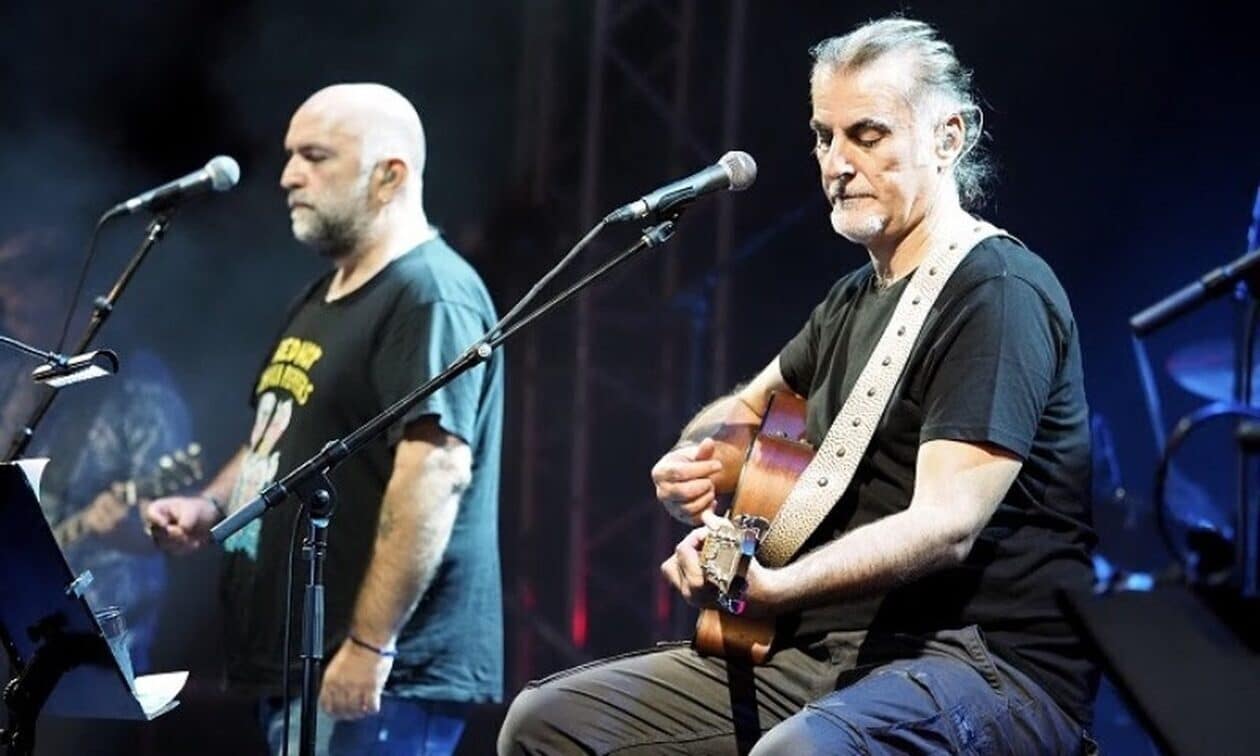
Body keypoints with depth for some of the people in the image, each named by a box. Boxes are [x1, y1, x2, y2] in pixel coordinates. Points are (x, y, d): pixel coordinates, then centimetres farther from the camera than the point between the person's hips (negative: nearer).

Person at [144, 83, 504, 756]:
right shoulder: (320, 302, 19)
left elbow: (435, 471, -23)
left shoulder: (431, 295, -13)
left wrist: (371, 646, -27)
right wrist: (209, 507, 10)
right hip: (290, 667, 10)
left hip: (382, 679, -10)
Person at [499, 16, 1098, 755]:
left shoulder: (997, 293, -11)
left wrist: (772, 587, -37)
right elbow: (749, 407, 35)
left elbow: (946, 523, -23)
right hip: (827, 648, 9)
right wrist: (696, 460, 10)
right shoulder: (856, 299, 17)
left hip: (989, 661, -9)